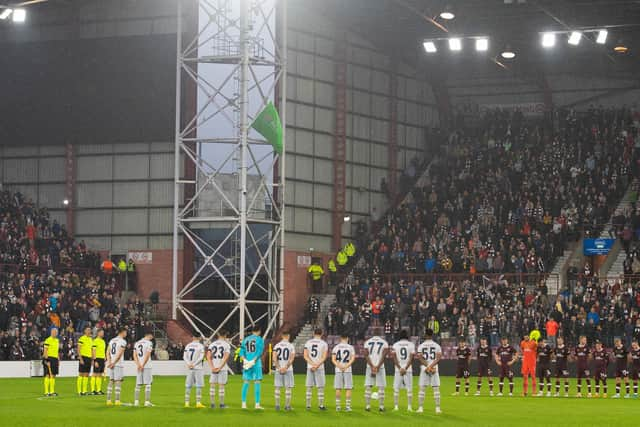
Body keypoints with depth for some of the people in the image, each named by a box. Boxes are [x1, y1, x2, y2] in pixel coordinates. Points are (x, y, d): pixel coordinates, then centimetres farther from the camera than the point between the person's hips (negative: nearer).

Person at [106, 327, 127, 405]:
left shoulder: (112, 340, 15)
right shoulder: (122, 342, -8)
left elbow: (108, 353, 9)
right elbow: (119, 354, -14)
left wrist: (109, 362, 1)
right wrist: (113, 363, -11)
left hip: (111, 364, 7)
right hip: (119, 364, -7)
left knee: (111, 381, 9)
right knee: (118, 382, -4)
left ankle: (108, 400, 8)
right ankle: (117, 400, -6)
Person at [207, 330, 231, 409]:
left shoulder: (212, 344, 7)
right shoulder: (226, 345, -4)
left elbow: (208, 356, -1)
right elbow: (226, 357, -13)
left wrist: (212, 367, -4)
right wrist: (220, 367, -11)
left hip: (213, 368, 3)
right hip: (222, 369, -3)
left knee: (212, 385, 7)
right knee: (221, 386, 2)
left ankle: (212, 403, 6)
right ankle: (221, 404, 4)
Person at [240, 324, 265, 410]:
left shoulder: (245, 339, 13)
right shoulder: (259, 339, -1)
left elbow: (241, 352, 5)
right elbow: (259, 352, -13)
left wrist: (245, 360, -5)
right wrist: (253, 361, -15)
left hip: (247, 363, 4)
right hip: (256, 363, -4)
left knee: (246, 383, 8)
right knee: (257, 383, -1)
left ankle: (244, 404, 6)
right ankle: (257, 404, -4)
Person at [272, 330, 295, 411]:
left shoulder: (277, 346, 3)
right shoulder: (291, 346, -3)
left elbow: (274, 358, -4)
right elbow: (291, 359, -10)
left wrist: (279, 368, -4)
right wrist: (286, 368, -9)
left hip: (278, 369, 2)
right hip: (288, 370, -2)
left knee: (277, 388, 7)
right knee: (288, 388, 4)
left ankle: (277, 405, 4)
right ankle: (287, 406, 3)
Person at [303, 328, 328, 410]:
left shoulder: (308, 343, 4)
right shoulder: (323, 344, -3)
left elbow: (305, 356, -2)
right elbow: (324, 357, -10)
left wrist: (313, 364, -8)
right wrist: (317, 365, -12)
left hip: (310, 367, 2)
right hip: (320, 368, -2)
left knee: (309, 387, 6)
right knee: (320, 387, 4)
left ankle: (308, 405, 6)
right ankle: (321, 405, 5)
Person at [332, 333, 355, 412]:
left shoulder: (336, 347, 4)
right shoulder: (350, 347, 1)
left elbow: (333, 360, -4)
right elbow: (353, 358, -9)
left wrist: (339, 366, -13)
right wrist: (346, 366, -14)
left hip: (338, 370, 1)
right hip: (348, 370, -1)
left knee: (338, 388, 6)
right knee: (348, 388, 3)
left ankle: (338, 406, 7)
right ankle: (347, 406, 0)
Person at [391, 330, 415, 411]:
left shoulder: (395, 345, 5)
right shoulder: (411, 345, 2)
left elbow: (394, 358, -3)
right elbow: (411, 358, -6)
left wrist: (400, 368, -7)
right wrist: (405, 368, -9)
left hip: (398, 370, 1)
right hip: (408, 370, -1)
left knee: (396, 388, 4)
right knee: (409, 388, 3)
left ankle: (396, 406, 1)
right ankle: (409, 407, 0)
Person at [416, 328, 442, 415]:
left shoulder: (421, 346, 3)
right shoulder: (437, 346, 4)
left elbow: (419, 357, -8)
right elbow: (439, 357, -8)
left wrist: (427, 365, -9)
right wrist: (431, 365, -13)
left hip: (424, 368, 0)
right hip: (434, 369, 0)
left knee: (421, 388, 4)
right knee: (436, 388, 4)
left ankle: (420, 408, 1)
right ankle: (437, 408, 2)